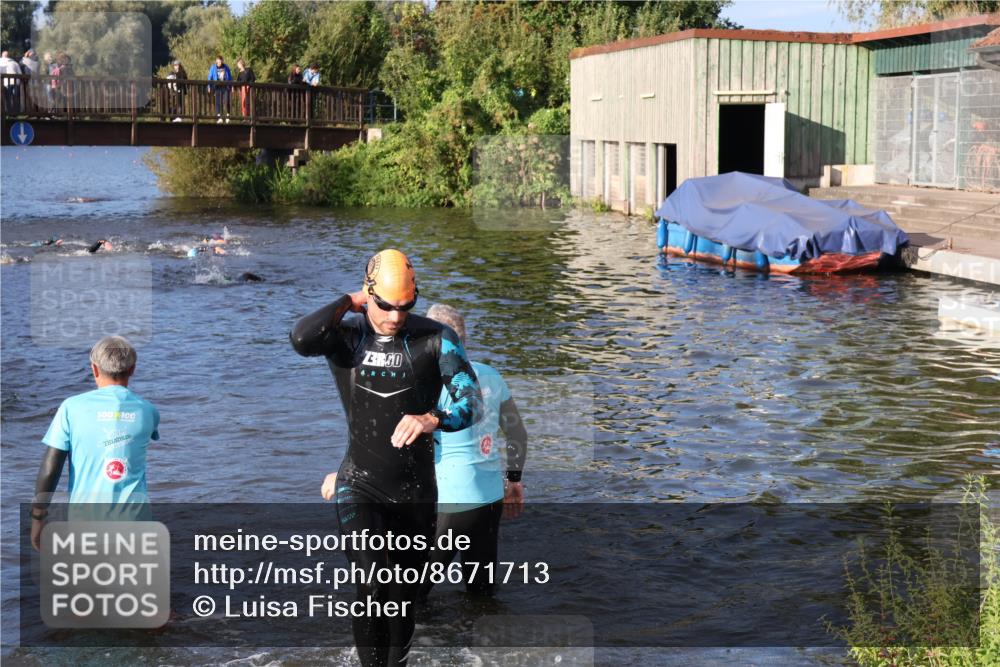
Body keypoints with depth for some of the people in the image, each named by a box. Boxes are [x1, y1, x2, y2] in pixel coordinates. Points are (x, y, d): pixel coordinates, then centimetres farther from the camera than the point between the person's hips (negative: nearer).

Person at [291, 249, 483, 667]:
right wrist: (350, 302, -15)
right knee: (373, 587, -22)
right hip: (360, 487, -1)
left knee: (403, 599, 13)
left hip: (416, 492, 2)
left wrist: (432, 419, -34)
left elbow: (472, 403, -14)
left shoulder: (435, 338, -6)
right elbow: (301, 339, -27)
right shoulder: (345, 333, -5)